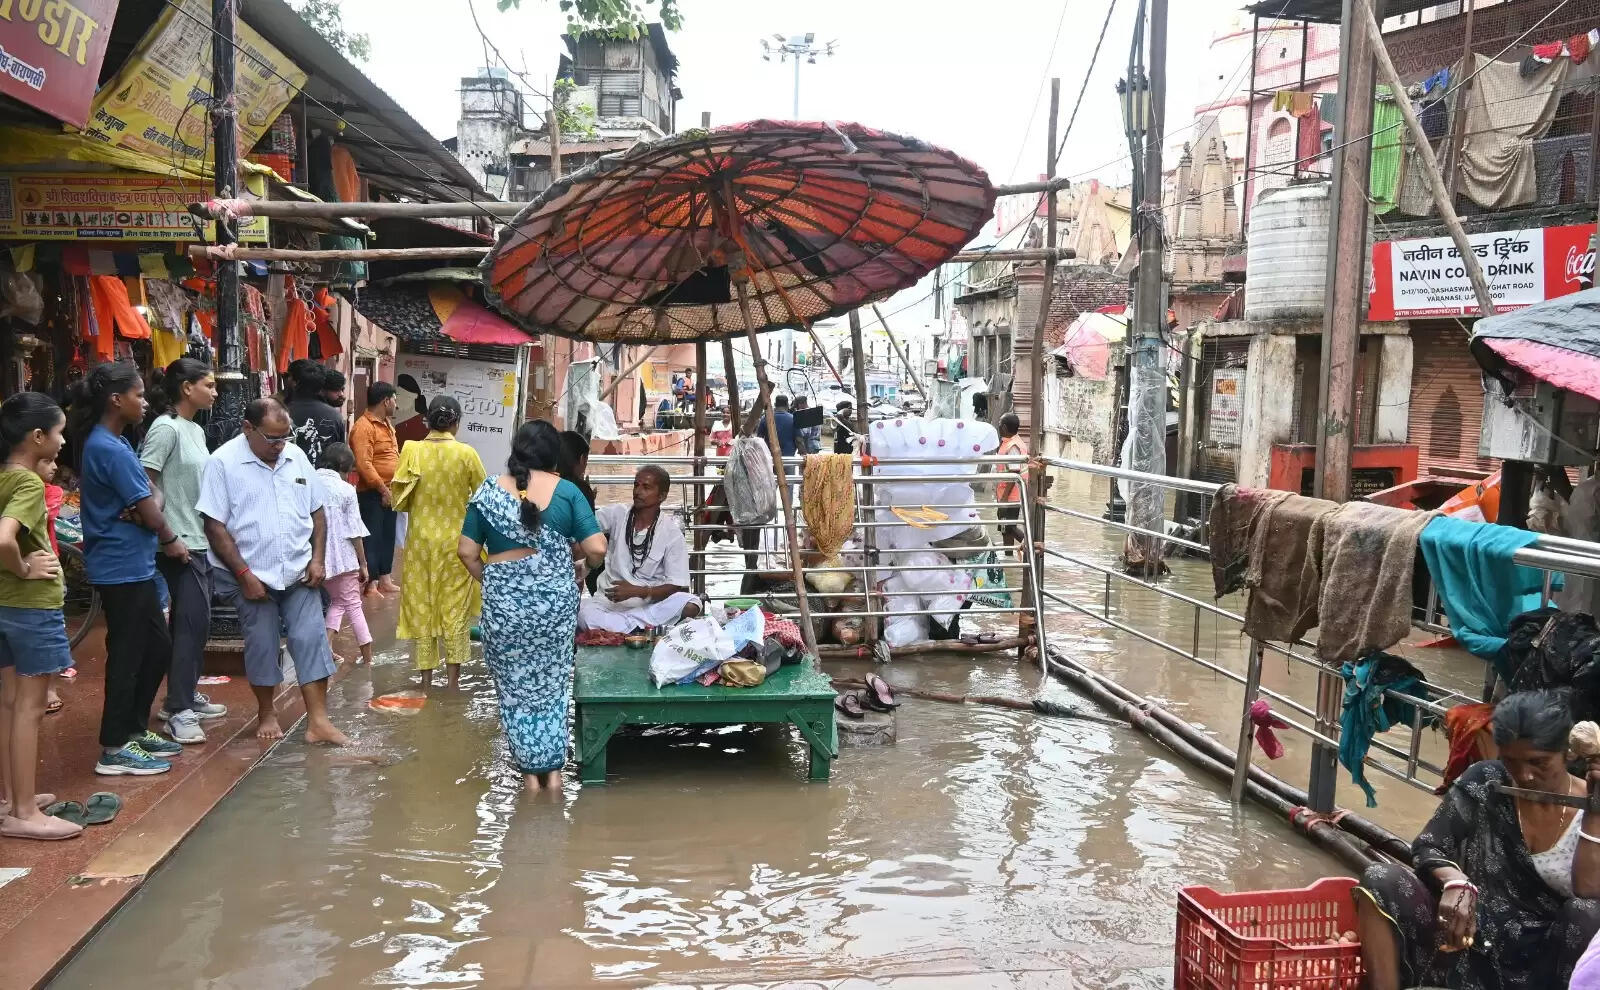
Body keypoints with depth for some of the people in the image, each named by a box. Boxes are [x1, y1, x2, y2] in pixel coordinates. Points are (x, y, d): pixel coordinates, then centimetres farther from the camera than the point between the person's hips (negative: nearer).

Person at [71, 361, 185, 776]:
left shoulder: (110, 444, 13)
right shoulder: (110, 449, -19)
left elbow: (150, 494, 11)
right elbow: (146, 507, -15)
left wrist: (144, 507, -12)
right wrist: (172, 542, 2)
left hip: (133, 566, 10)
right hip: (122, 567, -10)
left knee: (158, 647, 16)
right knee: (127, 655, -2)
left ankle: (135, 729, 26)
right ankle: (115, 748, 7)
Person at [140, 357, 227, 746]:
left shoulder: (196, 430, 12)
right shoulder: (166, 428, -14)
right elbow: (144, 485, -19)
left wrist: (212, 531, 5)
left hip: (200, 541, 9)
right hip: (179, 543, -9)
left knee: (198, 620, 15)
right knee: (192, 620, -8)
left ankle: (187, 696, 27)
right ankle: (178, 710, -2)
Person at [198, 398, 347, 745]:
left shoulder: (296, 457, 4)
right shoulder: (223, 463, -11)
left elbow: (317, 511, 11)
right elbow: (215, 526, -13)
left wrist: (318, 559, 0)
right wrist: (244, 574, -16)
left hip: (299, 574, 4)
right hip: (252, 577, -4)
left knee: (311, 640, -1)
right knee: (262, 646, 7)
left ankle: (317, 721, 2)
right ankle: (266, 713, 27)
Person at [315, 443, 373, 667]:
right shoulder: (345, 490, -7)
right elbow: (355, 532, -7)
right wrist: (363, 563, 1)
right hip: (342, 556, -3)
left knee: (337, 601, 20)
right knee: (353, 603, 8)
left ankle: (327, 645, 3)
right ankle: (367, 655, 10)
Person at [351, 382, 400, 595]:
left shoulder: (386, 423, 14)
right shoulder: (364, 427, -16)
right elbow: (364, 464, -23)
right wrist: (383, 490, -20)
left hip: (390, 492, 9)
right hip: (372, 493, -9)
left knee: (387, 537, 14)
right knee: (372, 538, -3)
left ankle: (384, 580, 23)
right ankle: (371, 585, 3)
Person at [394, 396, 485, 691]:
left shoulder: (411, 451, -6)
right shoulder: (466, 454, -10)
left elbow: (399, 498, -1)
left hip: (420, 540, 1)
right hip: (455, 541, -1)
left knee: (421, 606, 10)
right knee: (455, 607, 8)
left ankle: (426, 678, 15)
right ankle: (454, 678, 9)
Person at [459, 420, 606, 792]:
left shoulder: (489, 491, -1)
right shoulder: (566, 491, -4)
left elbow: (466, 552, -3)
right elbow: (597, 550, -10)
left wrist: (490, 582, 13)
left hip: (504, 599, 0)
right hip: (555, 596, 0)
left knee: (515, 684, 13)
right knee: (553, 681, 16)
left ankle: (530, 770, 20)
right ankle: (553, 770, 20)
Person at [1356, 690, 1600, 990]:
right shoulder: (1484, 783, -1)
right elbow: (1426, 849, -3)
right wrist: (1456, 883, -25)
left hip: (1544, 959, -1)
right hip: (1467, 939, 1)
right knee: (1381, 881, -22)